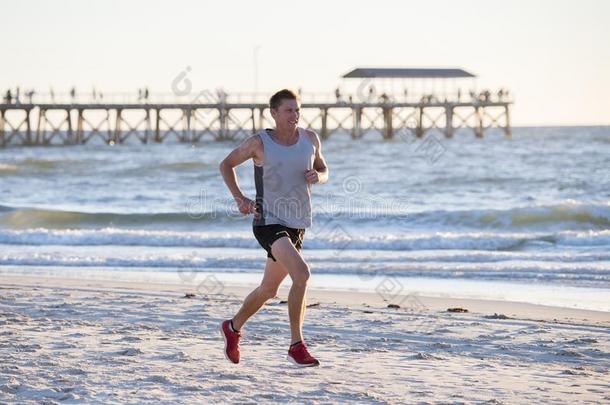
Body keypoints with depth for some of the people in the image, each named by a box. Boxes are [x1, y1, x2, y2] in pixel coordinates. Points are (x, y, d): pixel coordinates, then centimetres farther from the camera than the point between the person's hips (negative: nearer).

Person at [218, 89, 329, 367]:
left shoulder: (310, 139, 4)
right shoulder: (259, 143, -8)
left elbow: (324, 171, 18)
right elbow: (226, 165, 5)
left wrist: (318, 176, -7)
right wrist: (240, 199, -7)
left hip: (297, 225, 6)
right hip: (269, 221, -6)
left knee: (268, 289, 18)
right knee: (301, 273, -26)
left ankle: (233, 328, 42)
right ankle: (297, 345, -19)